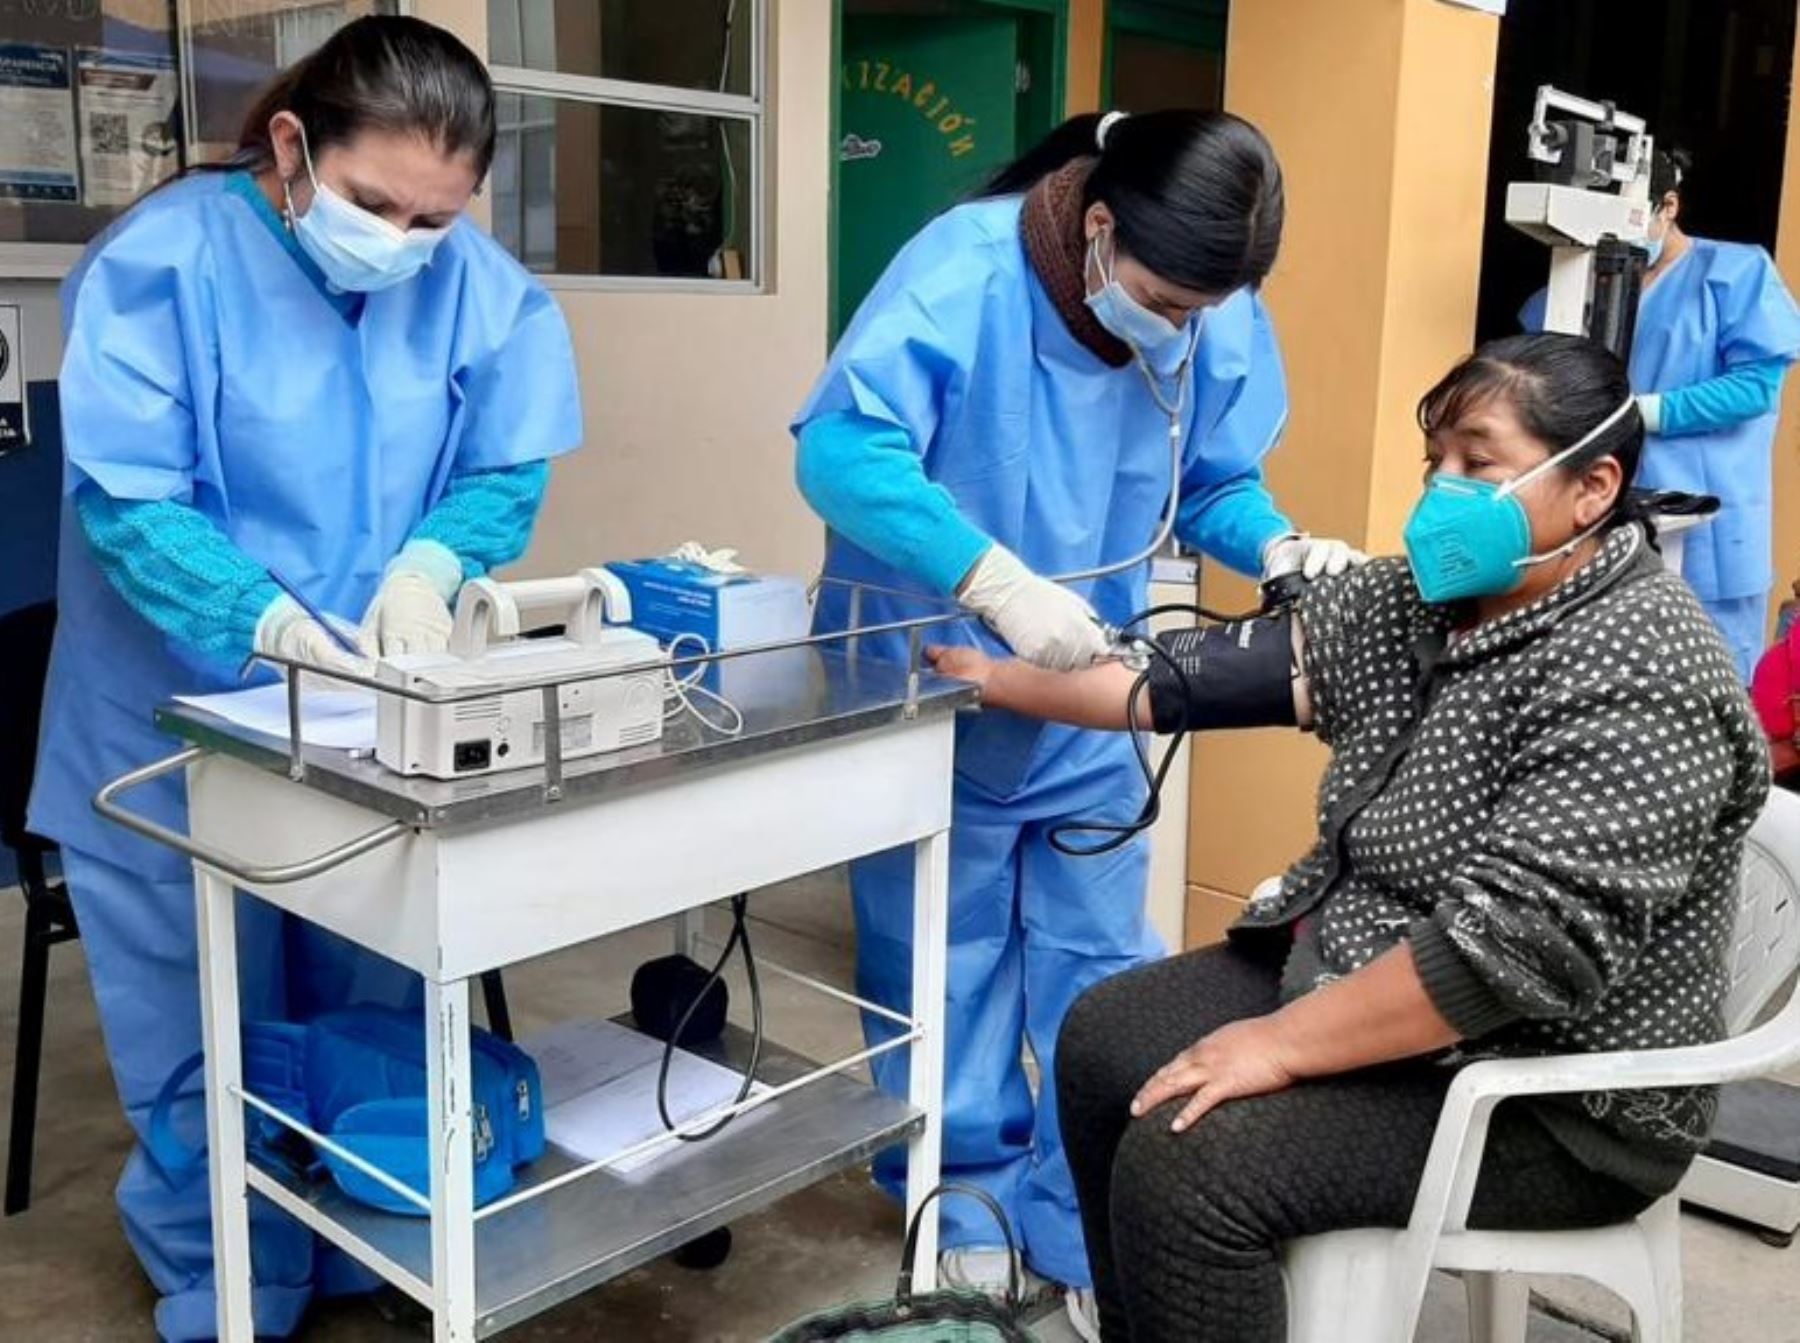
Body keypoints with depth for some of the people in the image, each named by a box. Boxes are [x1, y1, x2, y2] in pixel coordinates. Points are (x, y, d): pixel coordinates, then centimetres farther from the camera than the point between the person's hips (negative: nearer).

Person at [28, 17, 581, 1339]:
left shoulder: (479, 282, -7)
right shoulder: (161, 260, -18)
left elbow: (505, 472, -3)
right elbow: (126, 499, -21)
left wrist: (430, 563, -24)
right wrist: (270, 624, -34)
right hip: (183, 728, -3)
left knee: (374, 1014, 18)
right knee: (209, 1041, 9)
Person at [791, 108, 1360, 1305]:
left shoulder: (1222, 322, -10)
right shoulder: (965, 272, -25)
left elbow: (1215, 482, 3)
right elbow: (842, 450, -35)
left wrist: (1279, 547, -21)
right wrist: (1001, 584, -46)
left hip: (1085, 695, 4)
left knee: (1103, 969, 10)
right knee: (947, 966, 10)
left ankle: (1092, 1231, 27)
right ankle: (968, 1207, 30)